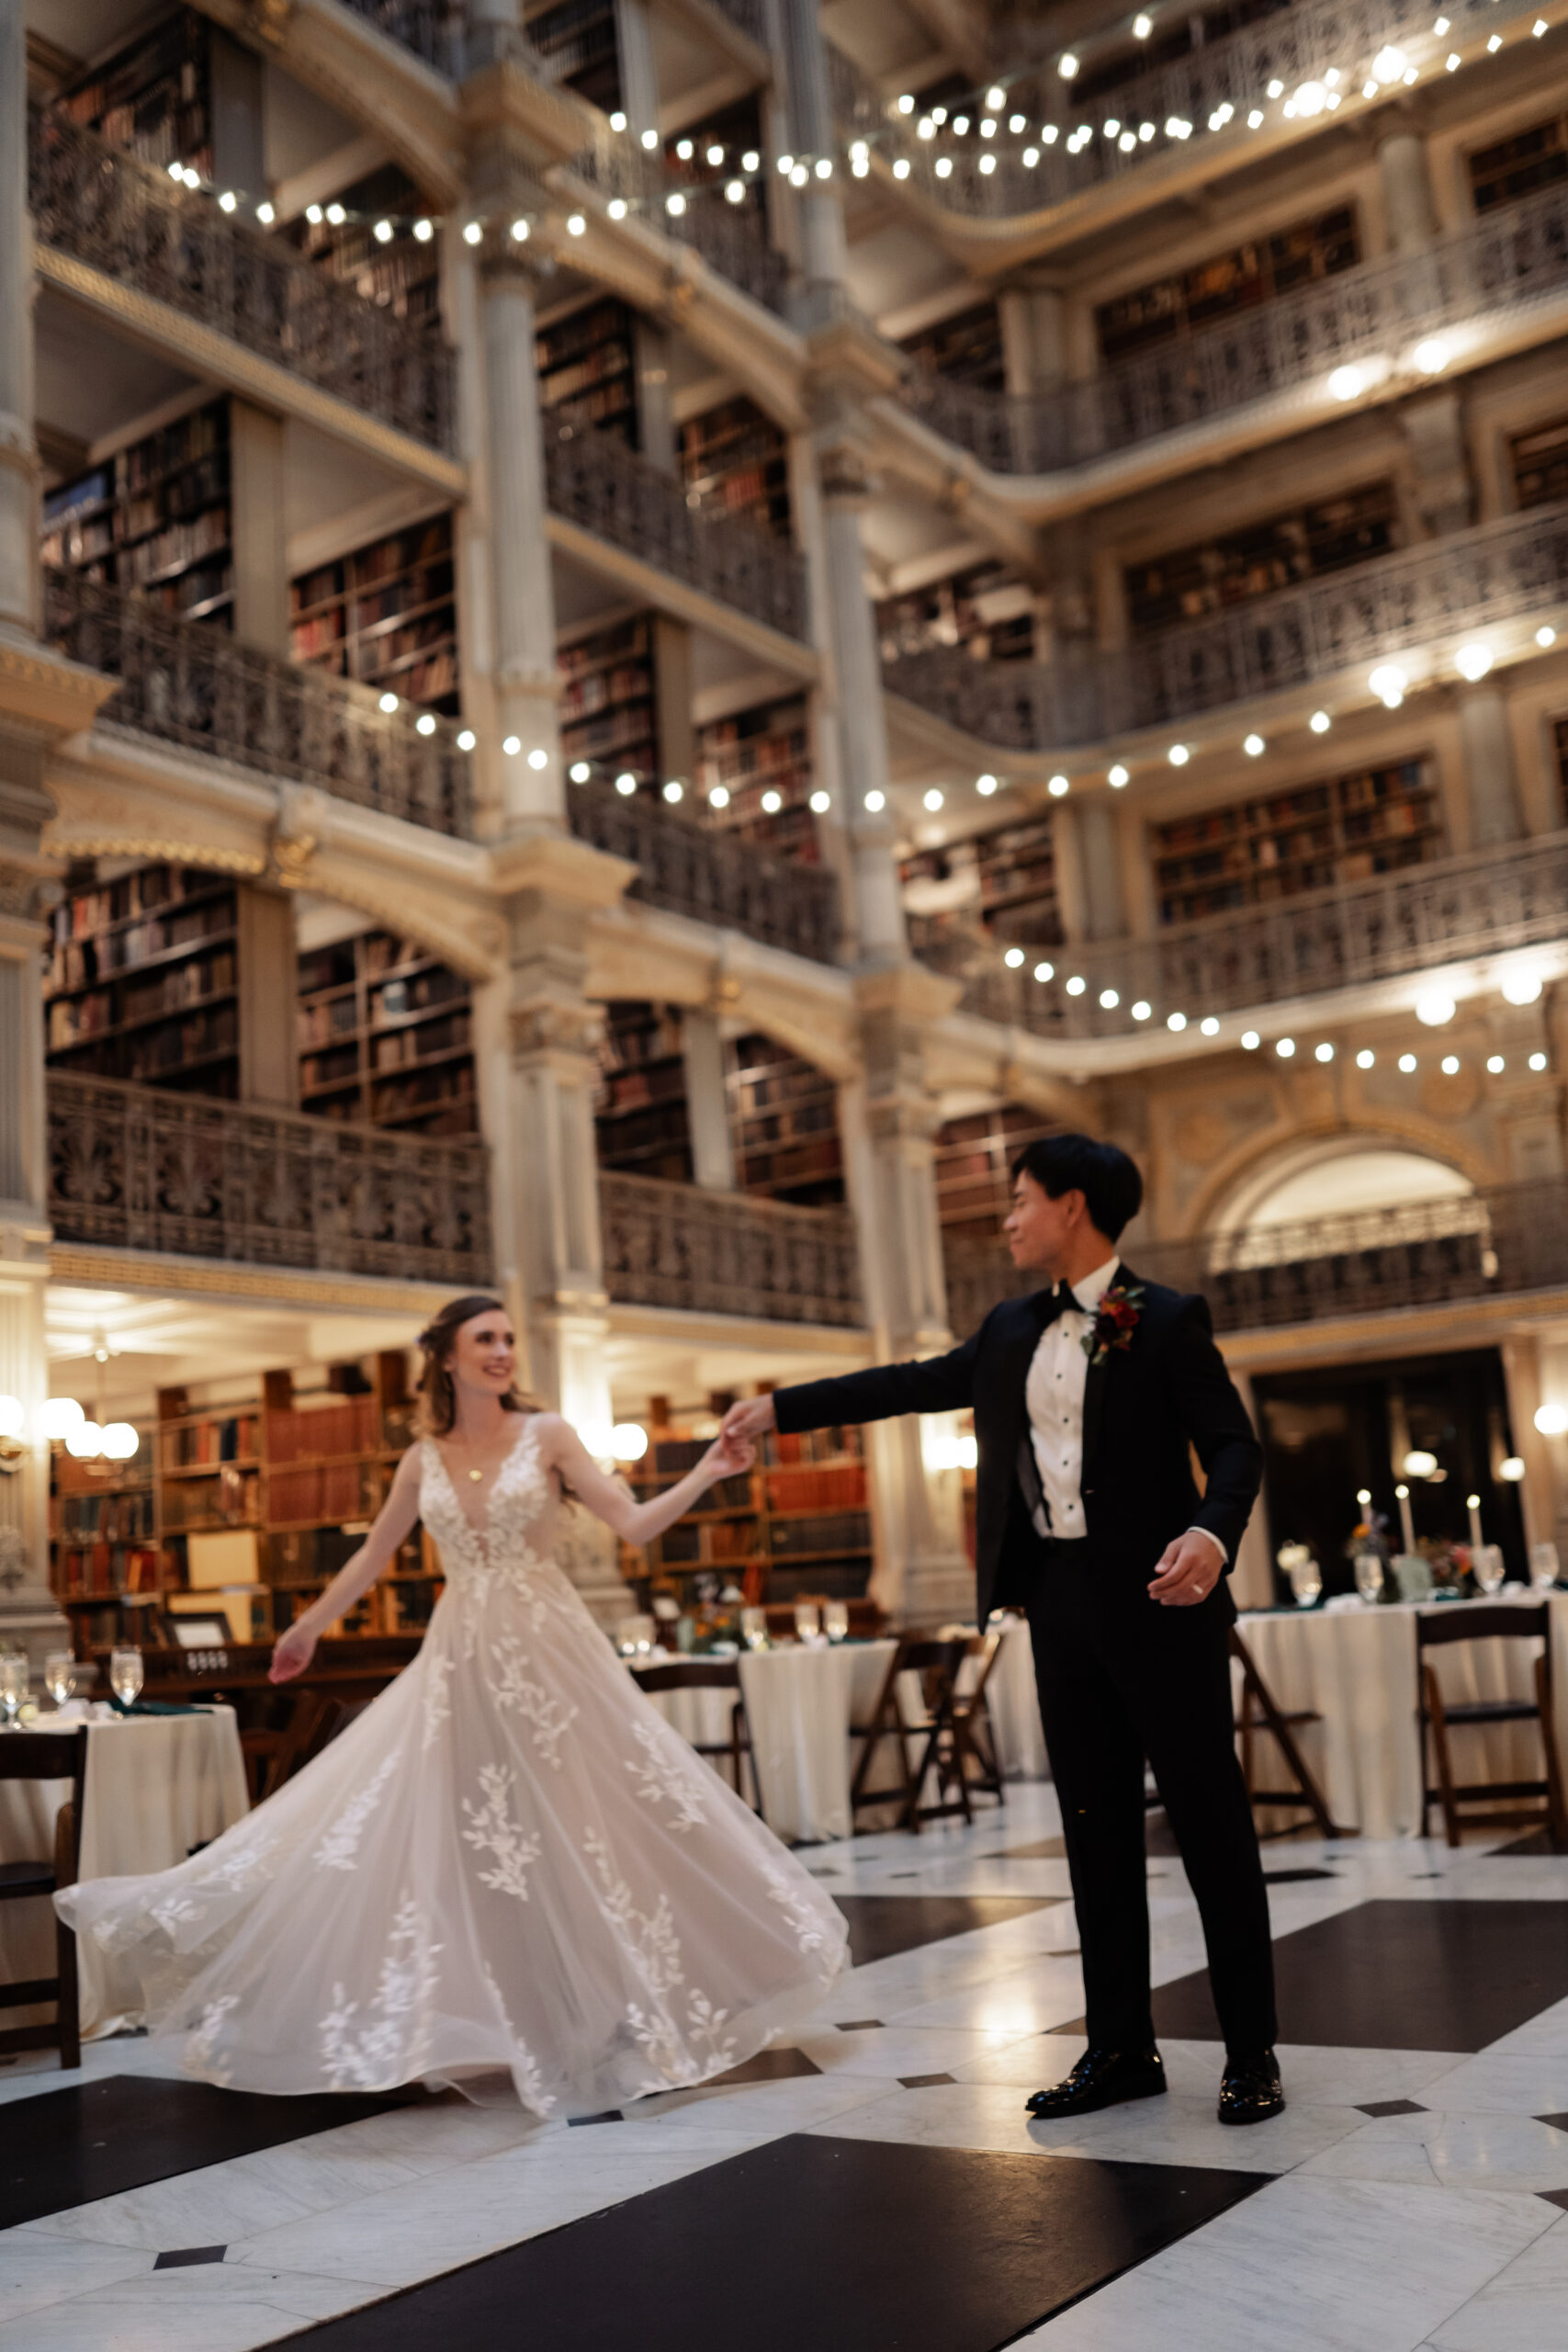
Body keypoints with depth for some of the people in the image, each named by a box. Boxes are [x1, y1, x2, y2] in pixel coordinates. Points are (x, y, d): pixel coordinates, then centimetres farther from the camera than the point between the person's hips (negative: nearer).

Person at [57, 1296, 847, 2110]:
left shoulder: (547, 1435, -1)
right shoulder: (423, 1460, 6)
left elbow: (634, 1524, -6)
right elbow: (372, 1556, 20)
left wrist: (706, 1474, -20)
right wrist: (307, 1629, 29)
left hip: (549, 1654, -2)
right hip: (460, 1660, 3)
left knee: (583, 1829, -1)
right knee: (434, 1837, 2)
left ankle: (611, 2020, 12)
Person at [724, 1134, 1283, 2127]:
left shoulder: (1167, 1320, -5)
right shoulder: (1014, 1330, 14)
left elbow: (1234, 1446, -9)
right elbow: (912, 1383, 22)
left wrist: (1211, 1535, -28)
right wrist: (782, 1407, 25)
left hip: (1155, 1598, -6)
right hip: (1060, 1599, 6)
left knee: (1212, 1823, 0)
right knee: (1098, 1829, 10)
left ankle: (1253, 2054, 11)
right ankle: (1122, 2048, 18)